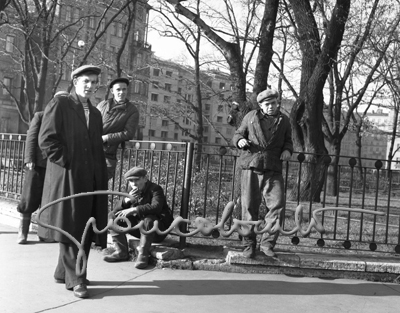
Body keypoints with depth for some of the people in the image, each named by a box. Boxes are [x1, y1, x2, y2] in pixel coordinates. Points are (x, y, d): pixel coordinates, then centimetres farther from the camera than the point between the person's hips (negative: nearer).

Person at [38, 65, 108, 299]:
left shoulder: (96, 113, 19)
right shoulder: (59, 104, 1)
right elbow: (46, 139, -7)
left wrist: (101, 173, 9)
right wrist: (66, 162, -10)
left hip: (90, 179, 6)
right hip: (67, 177, -6)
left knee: (85, 230, 8)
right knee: (71, 229, -3)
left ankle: (64, 272, 24)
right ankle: (75, 279, 6)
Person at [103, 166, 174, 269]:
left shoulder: (155, 189, -14)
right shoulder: (132, 190, 5)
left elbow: (156, 207, -34)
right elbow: (116, 210, -1)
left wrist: (133, 210, -36)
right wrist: (126, 200, -22)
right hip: (138, 226, 6)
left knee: (148, 220, -38)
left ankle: (143, 255, -27)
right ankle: (121, 252, -6)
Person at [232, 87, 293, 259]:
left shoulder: (284, 121, 14)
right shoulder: (251, 117, 9)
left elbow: (288, 141, 23)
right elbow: (237, 134, 16)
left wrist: (287, 150, 0)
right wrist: (240, 140, -7)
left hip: (273, 170, 1)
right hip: (251, 168, -1)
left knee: (277, 205, -11)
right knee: (249, 206, 1)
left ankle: (267, 243, 2)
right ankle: (249, 244, 13)